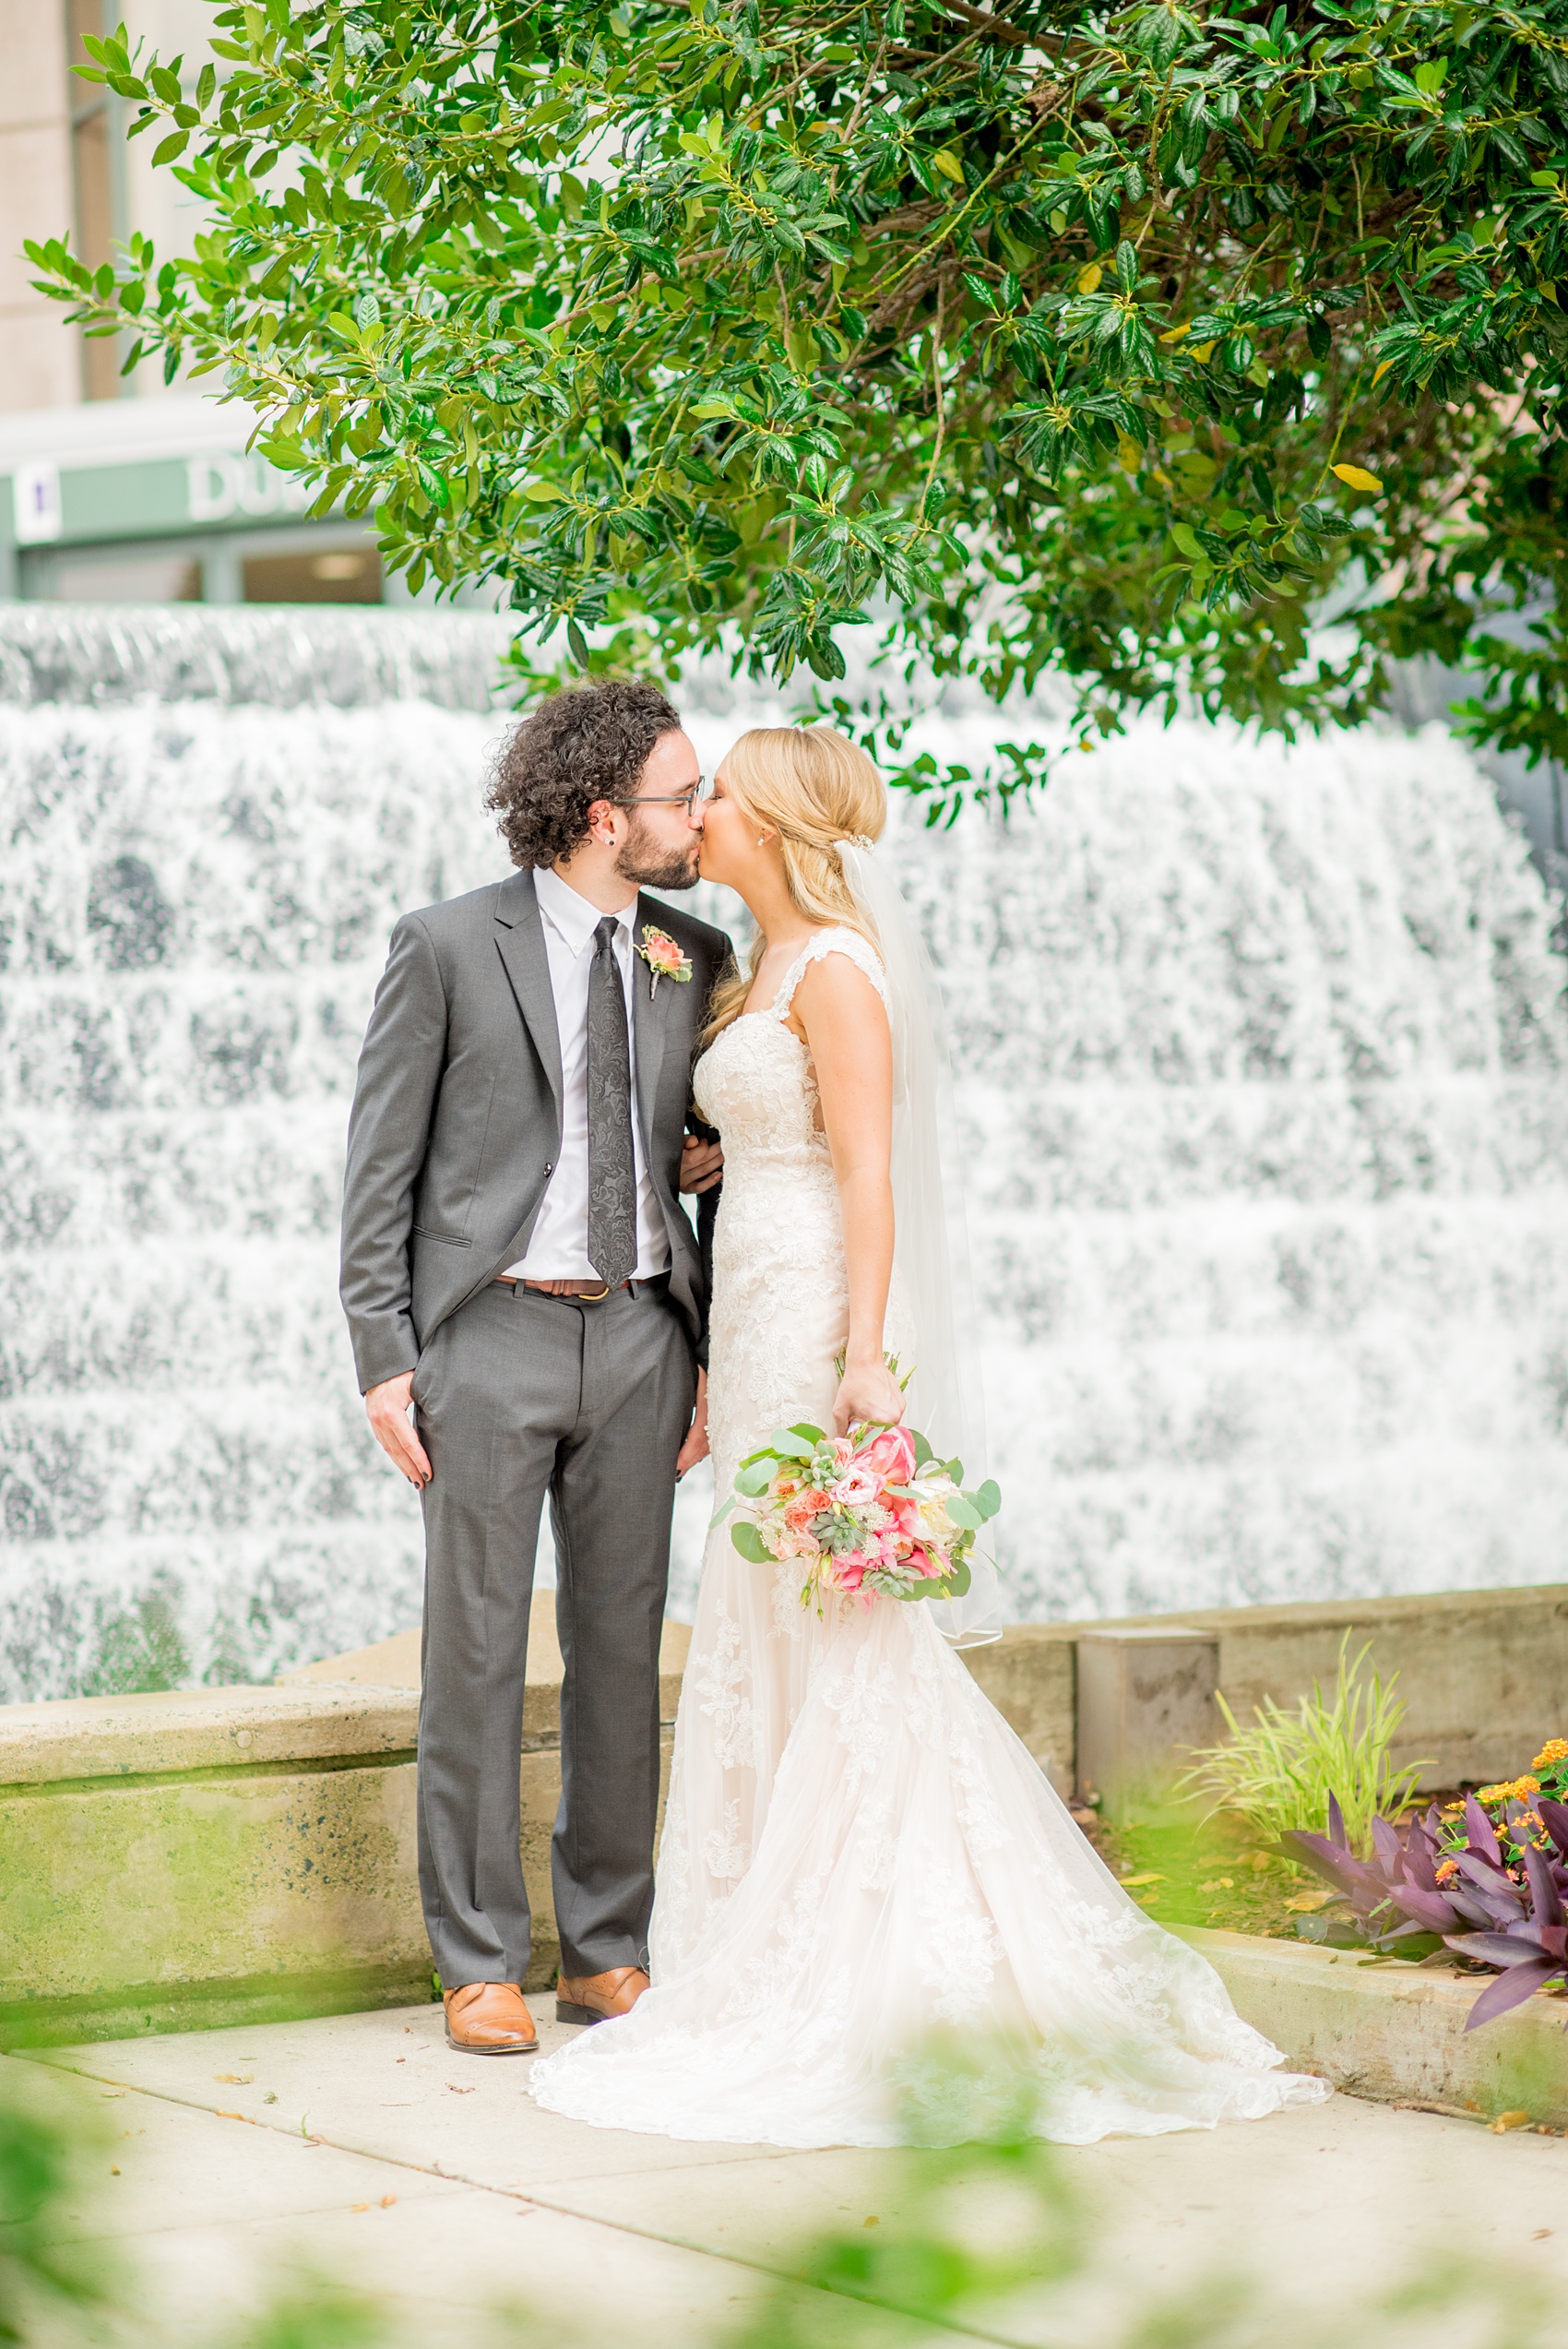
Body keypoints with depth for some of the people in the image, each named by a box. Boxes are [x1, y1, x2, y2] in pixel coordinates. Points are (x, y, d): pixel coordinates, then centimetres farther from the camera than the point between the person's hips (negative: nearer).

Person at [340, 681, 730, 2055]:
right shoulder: (450, 948, -5)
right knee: (476, 1651, 0)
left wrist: (719, 1354, 8)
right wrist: (384, 1360, -9)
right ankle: (480, 1965, 7)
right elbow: (381, 1169, -3)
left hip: (637, 1333, 4)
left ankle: (608, 1950, 18)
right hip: (491, 1335, -4)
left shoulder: (696, 958, 8)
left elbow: (719, 1151, 16)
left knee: (623, 1652, 8)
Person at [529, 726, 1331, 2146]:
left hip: (817, 1329, -10)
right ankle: (800, 1965, 15)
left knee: (839, 1642, -7)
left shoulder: (835, 970, -11)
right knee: (764, 1646, 10)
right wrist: (716, 1373, 21)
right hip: (759, 1335, 10)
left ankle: (890, 1973, -3)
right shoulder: (759, 978, 17)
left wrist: (865, 1360, -23)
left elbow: (868, 1179, -17)